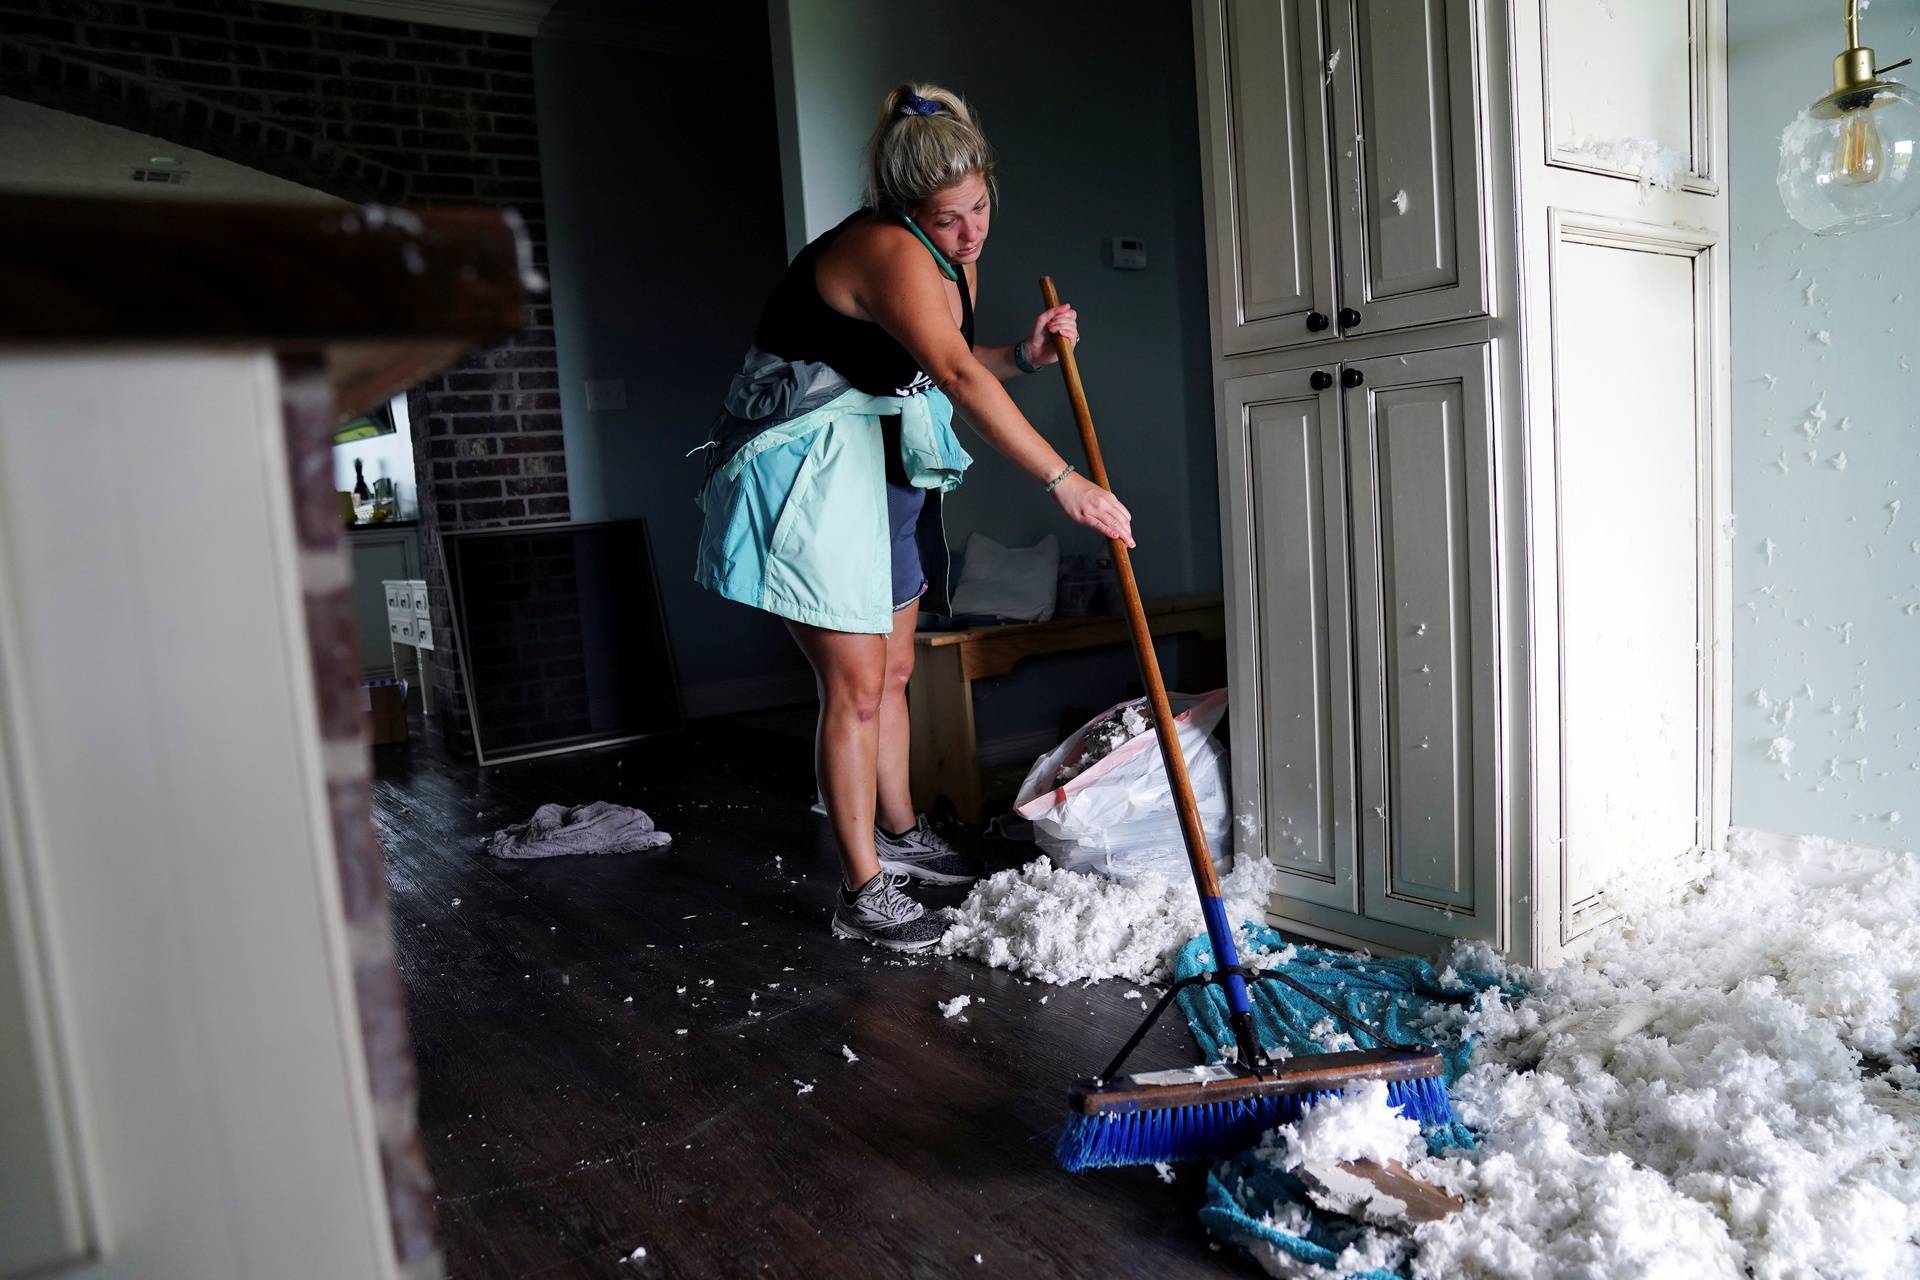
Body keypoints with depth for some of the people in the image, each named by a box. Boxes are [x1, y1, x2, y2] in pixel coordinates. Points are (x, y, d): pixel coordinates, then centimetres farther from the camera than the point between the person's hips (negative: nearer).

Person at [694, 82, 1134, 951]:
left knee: (892, 670, 18)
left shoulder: (950, 253, 5)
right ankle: (863, 894, 5)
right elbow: (960, 380, -37)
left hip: (885, 465, 10)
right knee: (854, 689, -7)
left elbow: (944, 368, 15)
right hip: (812, 473, -9)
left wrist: (1025, 353, -3)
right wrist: (1064, 482, -41)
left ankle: (899, 833, 37)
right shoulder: (888, 251, -25)